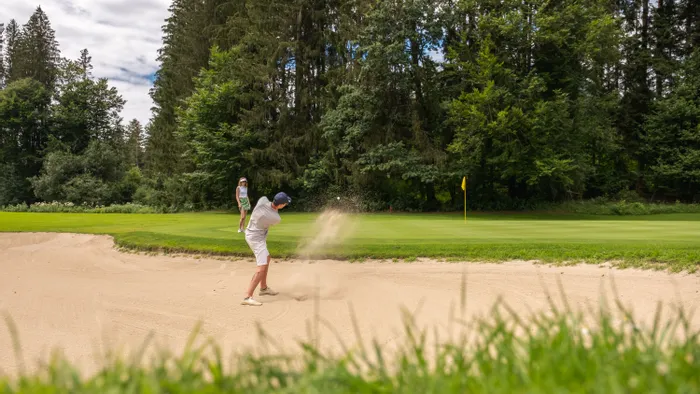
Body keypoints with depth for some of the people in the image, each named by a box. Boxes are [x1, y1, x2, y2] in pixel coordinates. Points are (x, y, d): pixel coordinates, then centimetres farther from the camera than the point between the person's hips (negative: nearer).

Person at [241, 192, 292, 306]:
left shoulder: (263, 200, -14)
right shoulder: (277, 219, -23)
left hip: (250, 234, 9)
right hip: (257, 239, -9)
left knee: (267, 259, 25)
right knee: (262, 267, -15)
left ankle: (263, 288, 37)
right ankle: (248, 297, -23)